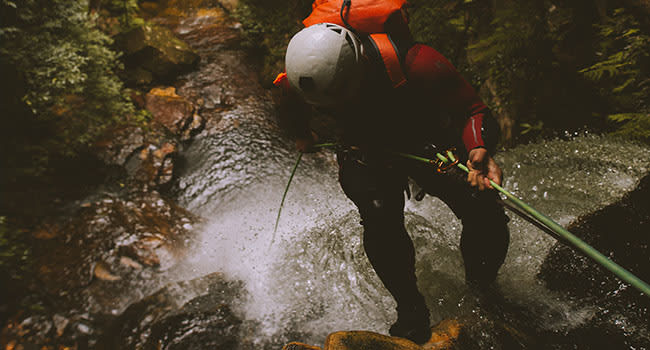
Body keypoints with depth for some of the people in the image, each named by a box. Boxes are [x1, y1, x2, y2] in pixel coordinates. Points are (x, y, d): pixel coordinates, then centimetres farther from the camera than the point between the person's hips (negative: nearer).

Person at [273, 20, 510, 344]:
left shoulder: (415, 64, -37)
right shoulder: (300, 80, -26)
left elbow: (473, 111, -29)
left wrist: (480, 152, -49)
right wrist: (302, 136, 19)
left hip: (428, 143, 0)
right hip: (364, 153, 1)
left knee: (486, 218, -12)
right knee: (380, 218, -27)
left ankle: (481, 291, 22)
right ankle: (412, 314, -3)